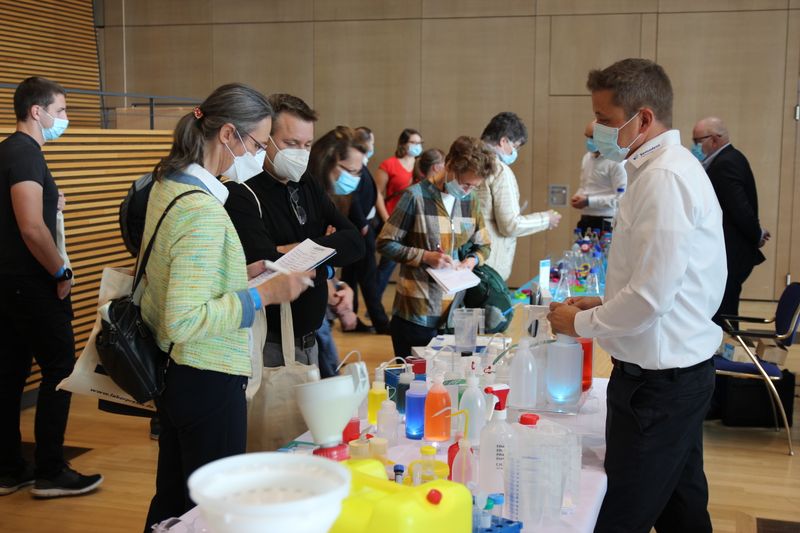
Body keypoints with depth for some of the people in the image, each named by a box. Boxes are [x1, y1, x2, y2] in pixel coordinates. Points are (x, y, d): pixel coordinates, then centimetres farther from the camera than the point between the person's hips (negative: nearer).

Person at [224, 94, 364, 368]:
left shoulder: (306, 184, 7)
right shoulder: (240, 194, -18)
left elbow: (356, 243, -2)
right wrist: (325, 265, -10)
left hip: (309, 340, 7)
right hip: (269, 345, -7)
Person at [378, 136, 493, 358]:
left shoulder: (470, 200, 7)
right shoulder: (417, 196, -10)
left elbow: (484, 246, 17)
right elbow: (386, 243, -8)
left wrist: (473, 260, -5)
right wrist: (424, 256, -19)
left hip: (454, 313, 5)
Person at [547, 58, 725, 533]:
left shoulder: (664, 178, -20)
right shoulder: (673, 167, 12)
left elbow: (651, 297, -24)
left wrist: (582, 323, -9)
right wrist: (604, 305, 11)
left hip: (659, 378, -10)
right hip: (682, 368, 10)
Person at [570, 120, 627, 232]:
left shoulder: (616, 161, -12)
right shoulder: (586, 157, 14)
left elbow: (620, 197, -16)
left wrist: (589, 201, -18)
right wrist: (577, 196, 2)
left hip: (605, 221, -7)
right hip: (586, 218, 7)